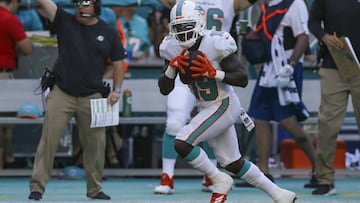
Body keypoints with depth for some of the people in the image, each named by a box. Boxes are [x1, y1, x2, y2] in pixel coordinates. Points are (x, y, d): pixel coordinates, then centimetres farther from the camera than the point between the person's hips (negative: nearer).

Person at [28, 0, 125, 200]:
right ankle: (37, 186, -3)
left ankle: (95, 188, 18)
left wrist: (117, 90, -2)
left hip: (92, 97, 1)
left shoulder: (109, 33, 4)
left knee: (95, 143, 4)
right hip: (62, 92, -1)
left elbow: (118, 63, 9)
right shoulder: (65, 22, 2)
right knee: (49, 139, -7)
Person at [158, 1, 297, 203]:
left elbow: (243, 79, -20)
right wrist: (172, 67, -19)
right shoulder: (172, 48, -4)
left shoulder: (215, 43, -21)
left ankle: (219, 180, 0)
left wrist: (213, 73, -31)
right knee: (232, 163, 15)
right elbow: (164, 89, -2)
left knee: (182, 144, -20)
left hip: (224, 105, -8)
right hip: (207, 109, 8)